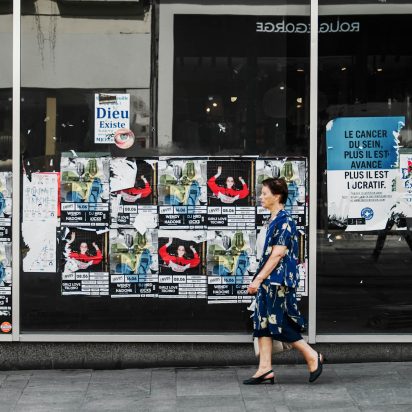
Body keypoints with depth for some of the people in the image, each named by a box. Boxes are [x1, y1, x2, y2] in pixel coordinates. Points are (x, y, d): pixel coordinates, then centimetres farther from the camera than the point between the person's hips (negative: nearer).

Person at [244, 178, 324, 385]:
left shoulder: (284, 221, -15)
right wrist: (259, 279, 19)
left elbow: (277, 254, -20)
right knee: (263, 322, 7)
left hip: (279, 281, -10)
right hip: (267, 282, 10)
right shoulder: (272, 220, 15)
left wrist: (259, 278, -21)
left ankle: (313, 357, 8)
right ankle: (265, 369, 9)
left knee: (280, 324, -5)